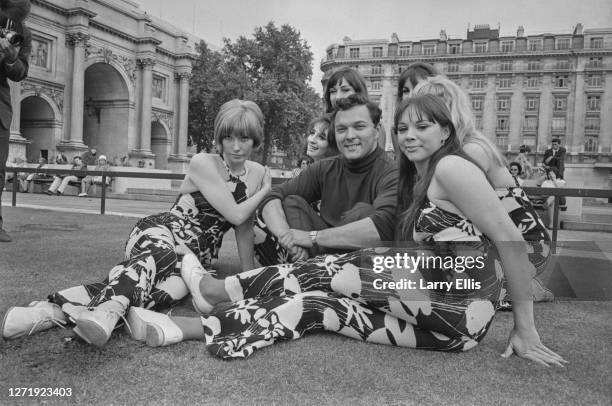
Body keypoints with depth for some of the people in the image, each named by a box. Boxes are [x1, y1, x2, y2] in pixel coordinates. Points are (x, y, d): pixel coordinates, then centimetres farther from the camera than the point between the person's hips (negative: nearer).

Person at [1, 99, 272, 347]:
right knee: (161, 254, -42)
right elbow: (235, 214, -16)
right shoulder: (203, 163, -8)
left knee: (171, 288, -34)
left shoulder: (257, 173, 7)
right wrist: (265, 190, -2)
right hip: (160, 232, -3)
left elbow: (244, 226, 11)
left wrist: (249, 276, 7)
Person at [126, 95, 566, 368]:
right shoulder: (418, 179, 17)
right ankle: (189, 327, -1)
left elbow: (509, 238, -15)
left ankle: (221, 290, 4)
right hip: (437, 316, 8)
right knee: (316, 302, -3)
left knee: (324, 272, -9)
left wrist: (525, 328, -13)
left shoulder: (452, 167, -11)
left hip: (458, 310, -7)